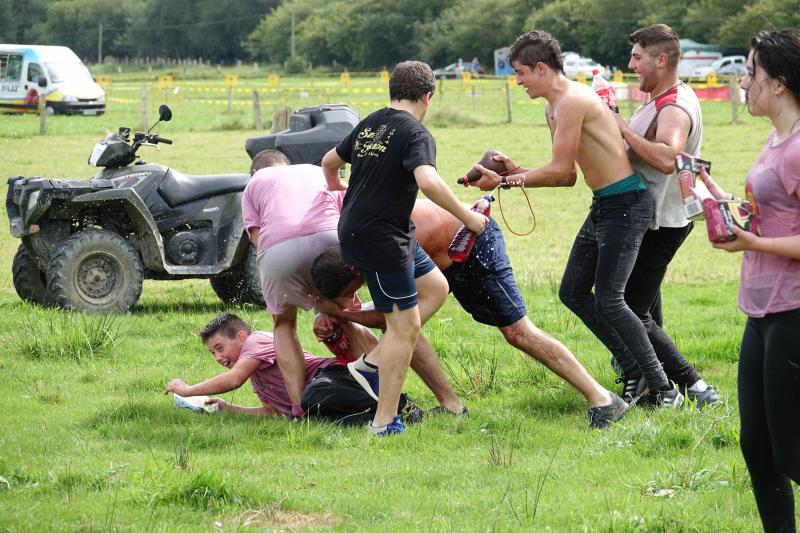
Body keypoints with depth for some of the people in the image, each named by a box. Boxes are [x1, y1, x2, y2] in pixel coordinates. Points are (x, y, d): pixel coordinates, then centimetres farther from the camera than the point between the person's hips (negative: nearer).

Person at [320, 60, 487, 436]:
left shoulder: (370, 124, 12)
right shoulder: (415, 133, -14)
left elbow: (329, 162, 26)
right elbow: (428, 182, -31)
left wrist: (335, 186, 49)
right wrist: (466, 217, -21)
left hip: (357, 231, 9)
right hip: (381, 237, -9)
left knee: (435, 288, 19)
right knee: (405, 326, -4)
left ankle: (371, 363, 14)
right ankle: (384, 422, -2)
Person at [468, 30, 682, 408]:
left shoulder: (572, 101, -18)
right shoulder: (552, 108, 14)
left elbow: (560, 169, -16)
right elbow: (567, 175, 17)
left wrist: (506, 182, -8)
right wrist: (517, 172, 8)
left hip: (626, 204, -11)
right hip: (602, 205, 11)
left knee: (608, 301, -14)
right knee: (573, 293, 13)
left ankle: (664, 390, -7)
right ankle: (635, 371, 20)